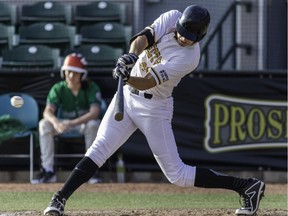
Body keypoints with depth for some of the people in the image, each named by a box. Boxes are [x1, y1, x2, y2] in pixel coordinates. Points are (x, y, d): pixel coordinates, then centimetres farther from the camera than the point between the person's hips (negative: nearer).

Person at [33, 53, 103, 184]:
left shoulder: (91, 88, -16)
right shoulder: (58, 89, -10)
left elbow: (95, 112, -29)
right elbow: (48, 112, -22)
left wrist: (73, 123, -43)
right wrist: (56, 123, -47)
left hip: (84, 122, -2)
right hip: (63, 123, 2)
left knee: (93, 124, -37)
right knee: (44, 124, -26)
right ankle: (48, 170, -26)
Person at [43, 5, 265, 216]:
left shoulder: (189, 58, -24)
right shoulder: (172, 18, -9)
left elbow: (148, 82, -29)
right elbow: (143, 38, -21)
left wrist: (128, 78, -48)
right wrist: (132, 56, -42)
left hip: (153, 107, -5)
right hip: (128, 95, 5)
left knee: (177, 174, -4)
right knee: (100, 148, -8)